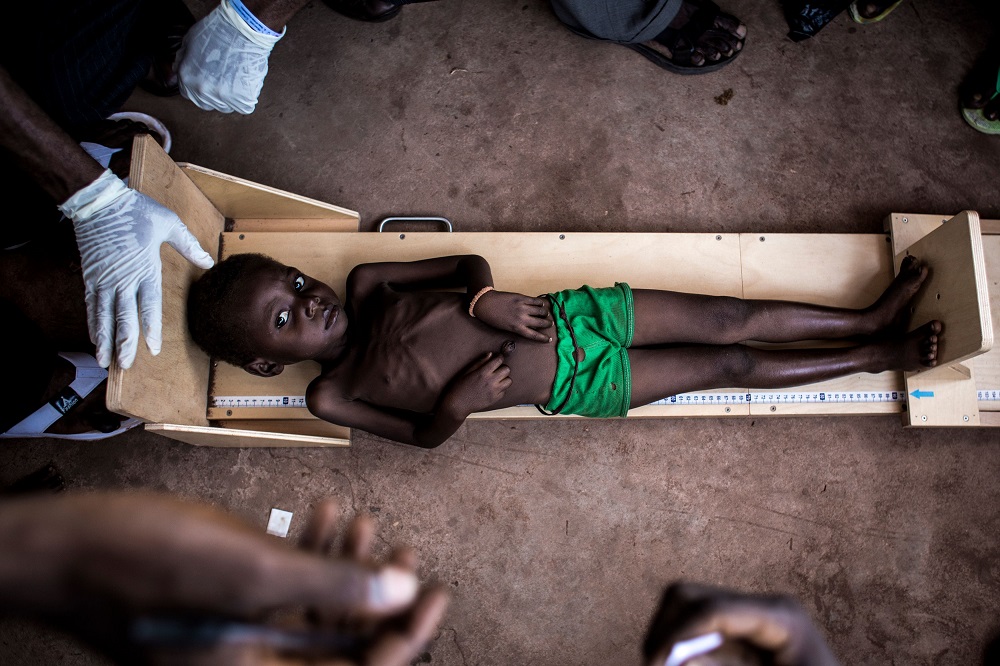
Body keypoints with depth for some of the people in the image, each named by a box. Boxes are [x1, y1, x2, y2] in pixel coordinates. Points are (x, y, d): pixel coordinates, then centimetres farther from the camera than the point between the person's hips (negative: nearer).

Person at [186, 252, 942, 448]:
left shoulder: (364, 284, 3)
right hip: (575, 386, -3)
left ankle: (871, 315, 20)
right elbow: (424, 435, 0)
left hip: (569, 316, 3)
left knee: (732, 319, 0)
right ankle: (874, 357, 19)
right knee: (732, 365, 0)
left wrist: (485, 297, -16)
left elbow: (471, 261, 6)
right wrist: (456, 403, -21)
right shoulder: (331, 395, -5)